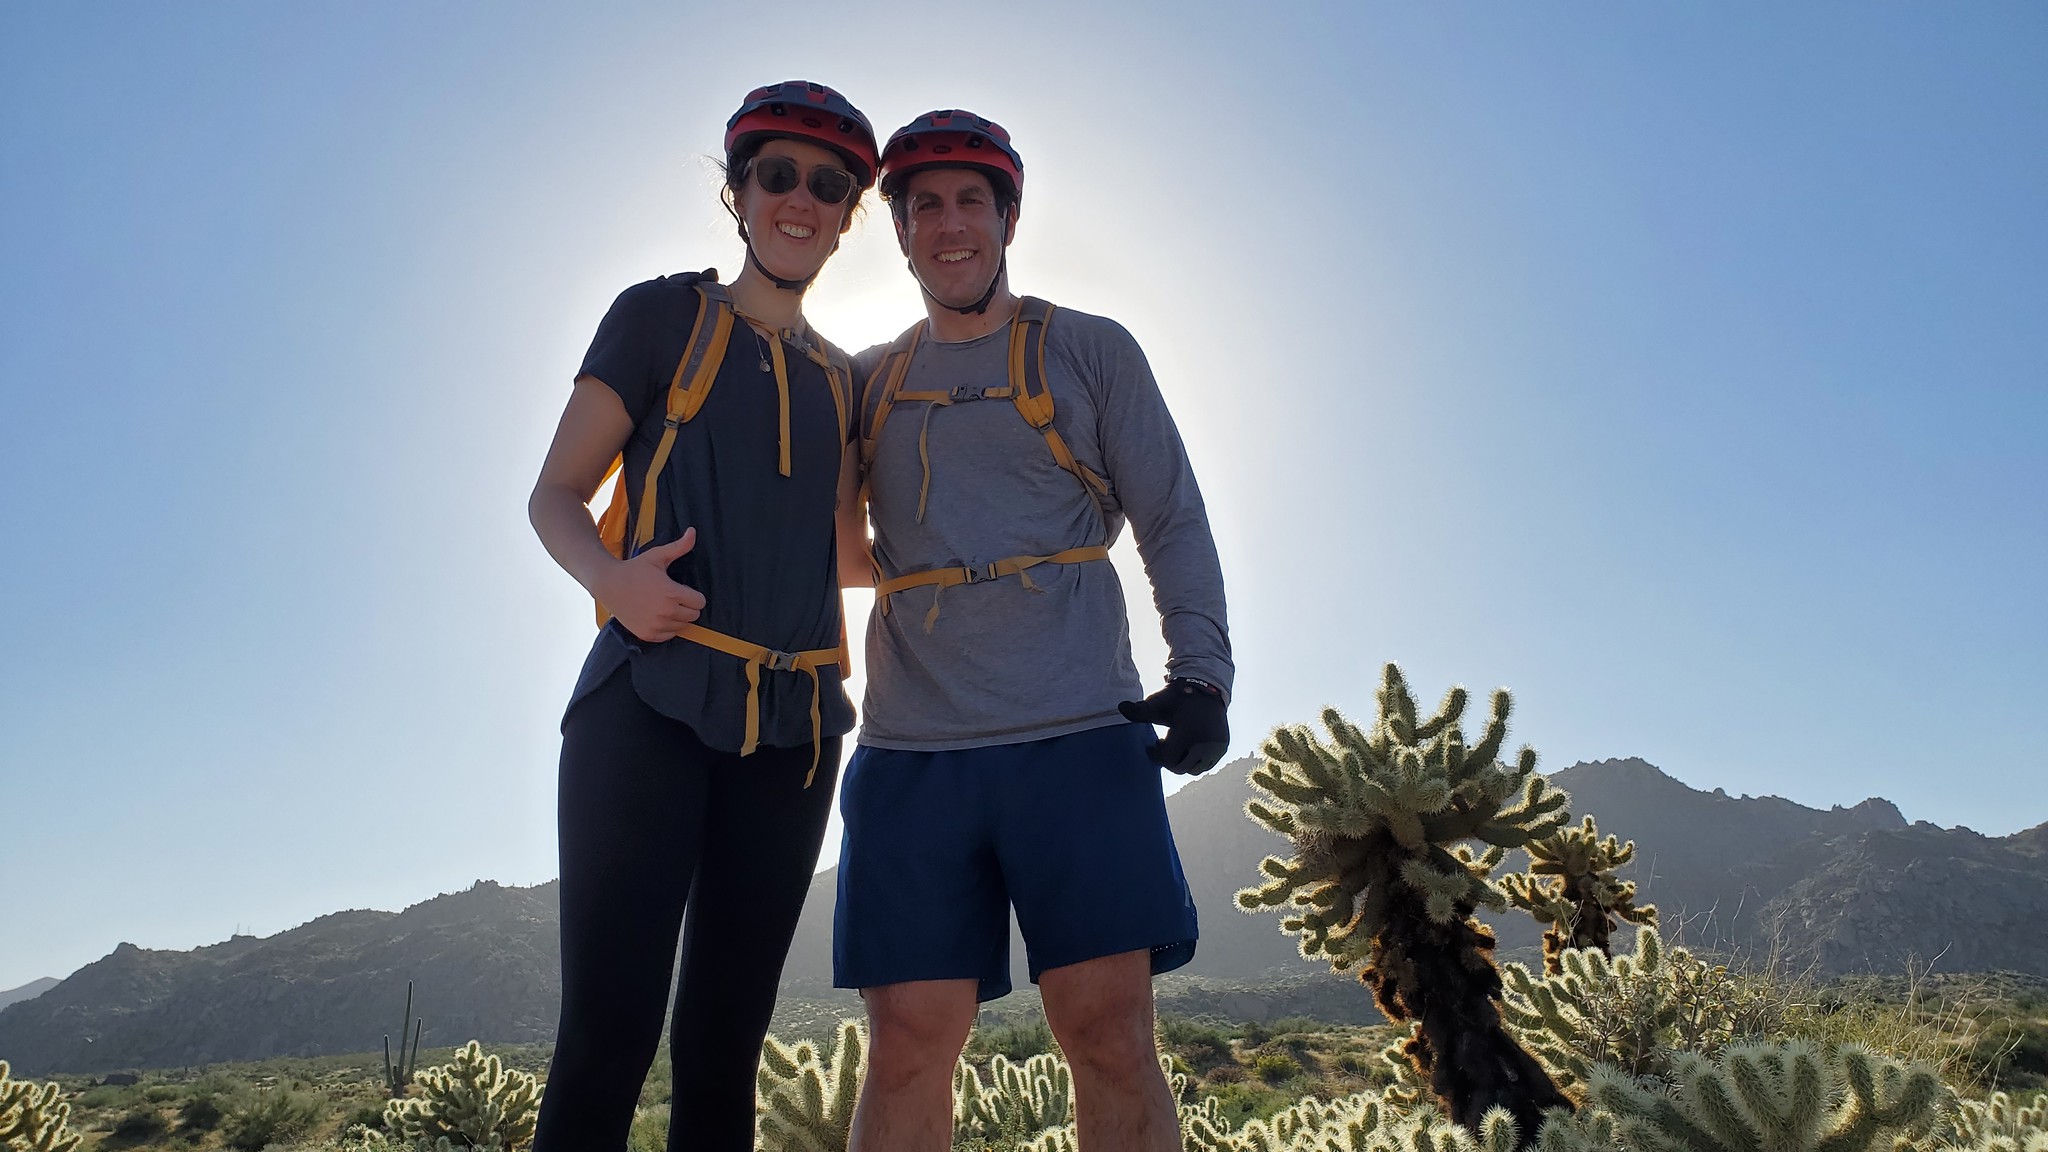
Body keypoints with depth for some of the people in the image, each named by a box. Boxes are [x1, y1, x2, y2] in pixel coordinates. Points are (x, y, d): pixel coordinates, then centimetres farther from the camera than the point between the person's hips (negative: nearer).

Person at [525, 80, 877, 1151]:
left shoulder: (839, 377, 19)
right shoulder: (664, 316, 6)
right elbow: (556, 494, 2)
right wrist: (614, 579, -18)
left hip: (789, 730, 5)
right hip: (653, 703, -4)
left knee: (724, 1043, 9)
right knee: (606, 1034, -7)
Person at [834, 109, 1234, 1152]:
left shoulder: (1090, 350, 11)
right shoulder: (868, 381, 19)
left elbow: (1173, 521, 6)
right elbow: (835, 542, 27)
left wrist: (1201, 669, -8)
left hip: (1078, 738, -2)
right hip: (911, 751, 2)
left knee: (1111, 1034, -4)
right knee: (908, 1045, 1)